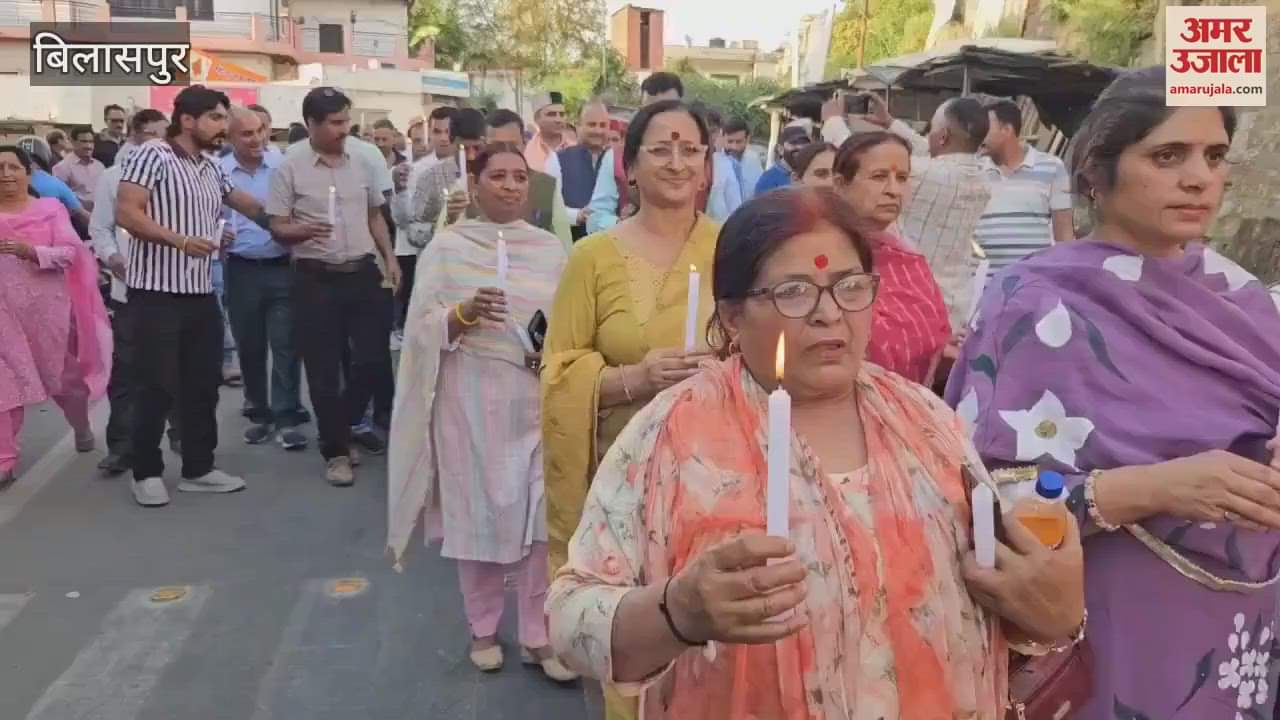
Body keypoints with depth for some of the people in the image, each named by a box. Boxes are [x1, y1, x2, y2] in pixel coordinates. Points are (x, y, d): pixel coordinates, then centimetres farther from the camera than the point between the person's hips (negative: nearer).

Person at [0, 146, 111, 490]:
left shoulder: (50, 208, 2)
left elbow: (70, 253, -8)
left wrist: (30, 251, -23)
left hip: (48, 306, -1)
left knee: (62, 374, 15)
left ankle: (82, 426, 44)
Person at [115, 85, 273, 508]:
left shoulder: (212, 169, 15)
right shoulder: (153, 155, -7)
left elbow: (248, 204, 28)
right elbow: (126, 213, -15)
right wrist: (180, 240, -24)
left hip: (201, 293, 7)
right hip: (157, 292, -7)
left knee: (203, 384, 10)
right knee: (157, 386, 0)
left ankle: (198, 468, 21)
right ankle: (147, 472, 14)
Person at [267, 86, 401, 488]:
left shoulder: (361, 162, 8)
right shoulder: (290, 167, -5)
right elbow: (277, 228, -4)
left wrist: (390, 258, 8)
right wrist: (305, 230, -25)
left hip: (362, 273, 4)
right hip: (316, 278, -4)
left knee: (374, 359, 4)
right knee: (323, 369, 1)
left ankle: (338, 428, 27)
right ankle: (336, 450, 14)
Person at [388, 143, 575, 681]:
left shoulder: (551, 249, 8)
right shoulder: (448, 246, 1)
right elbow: (422, 328, -2)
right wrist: (464, 313, -21)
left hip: (538, 398, 2)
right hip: (471, 399, -2)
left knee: (544, 513, -1)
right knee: (479, 510, 6)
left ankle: (539, 634, 14)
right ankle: (483, 628, 25)